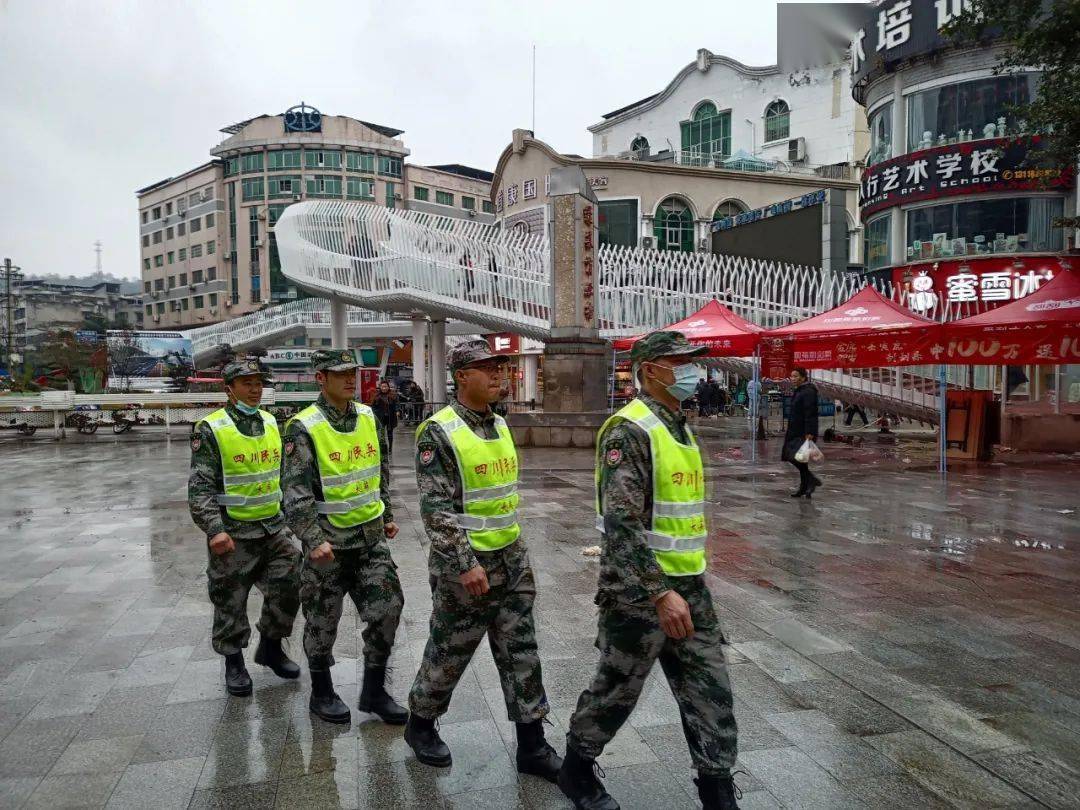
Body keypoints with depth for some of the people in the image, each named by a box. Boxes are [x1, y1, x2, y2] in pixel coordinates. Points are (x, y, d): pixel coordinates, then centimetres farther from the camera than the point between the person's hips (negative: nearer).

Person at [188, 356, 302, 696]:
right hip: (233, 534, -5)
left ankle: (271, 648, 32)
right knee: (230, 604, 8)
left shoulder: (272, 423, 7)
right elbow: (200, 487, -14)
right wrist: (214, 529, -25)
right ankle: (234, 661, 29)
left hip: (275, 528, 5)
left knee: (288, 591, 8)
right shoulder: (210, 430, -10)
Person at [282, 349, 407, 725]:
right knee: (323, 620, 9)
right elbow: (297, 492, -19)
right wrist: (314, 540, -26)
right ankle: (322, 693, 31)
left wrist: (387, 515, 20)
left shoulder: (369, 418, 4)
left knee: (388, 609, 3)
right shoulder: (304, 428, -14)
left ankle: (374, 690, 21)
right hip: (328, 540, -5)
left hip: (371, 535, 5)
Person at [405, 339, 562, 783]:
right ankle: (420, 724, 33)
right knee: (449, 652, 9)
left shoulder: (499, 425, 8)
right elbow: (435, 508, -19)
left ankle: (532, 745, 19)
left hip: (511, 559, 7)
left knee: (521, 652, 9)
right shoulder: (439, 432, -16)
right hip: (465, 563, -7)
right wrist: (465, 563, -22)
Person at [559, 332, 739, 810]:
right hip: (638, 589, -8)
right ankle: (576, 771, 33)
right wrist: (660, 593, -28)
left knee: (710, 691, 10)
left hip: (689, 585, 8)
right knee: (616, 690, 10)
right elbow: (622, 524, -25)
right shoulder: (629, 431, -18)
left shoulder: (679, 427, 11)